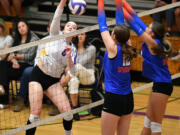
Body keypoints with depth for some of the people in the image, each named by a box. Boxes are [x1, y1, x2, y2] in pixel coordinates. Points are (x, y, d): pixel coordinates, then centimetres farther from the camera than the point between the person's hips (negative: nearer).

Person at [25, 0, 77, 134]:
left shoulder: (73, 49, 6)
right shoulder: (56, 35, 0)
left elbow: (72, 72, -6)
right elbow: (57, 17, -18)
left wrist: (69, 57, -23)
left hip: (53, 80, 3)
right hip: (38, 76, -3)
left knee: (67, 111, -6)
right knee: (36, 113, -14)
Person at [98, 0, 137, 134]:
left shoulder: (113, 49, -12)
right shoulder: (127, 49, 3)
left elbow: (102, 26, -2)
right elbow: (120, 22, 11)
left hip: (113, 99, -7)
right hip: (128, 99, 7)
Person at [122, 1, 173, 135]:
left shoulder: (153, 43, -17)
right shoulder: (156, 42, 5)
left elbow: (135, 24, -17)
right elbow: (137, 20, 7)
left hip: (161, 86, -9)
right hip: (161, 84, 9)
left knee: (155, 124, -1)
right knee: (148, 120, 18)